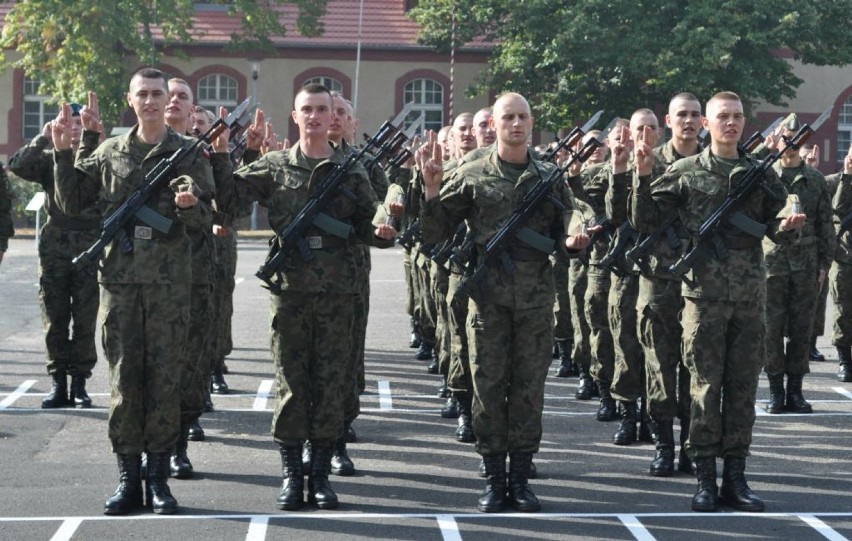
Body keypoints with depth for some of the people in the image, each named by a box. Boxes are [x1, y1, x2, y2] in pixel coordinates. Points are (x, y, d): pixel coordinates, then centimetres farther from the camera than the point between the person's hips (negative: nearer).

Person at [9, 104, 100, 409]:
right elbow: (17, 166, -7)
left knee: (85, 321, 1)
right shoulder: (50, 158, 8)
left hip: (90, 247, -1)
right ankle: (59, 384, 10)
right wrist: (43, 138, -11)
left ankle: (79, 384, 7)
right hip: (54, 246, 1)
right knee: (55, 321, 4)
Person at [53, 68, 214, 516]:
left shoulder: (189, 154, 4)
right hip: (119, 279, 2)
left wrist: (190, 206, -22)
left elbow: (205, 221, 0)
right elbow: (72, 203, 10)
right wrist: (64, 154, 0)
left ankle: (159, 477, 7)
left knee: (165, 378, 0)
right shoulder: (109, 152, 11)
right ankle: (127, 476, 9)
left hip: (169, 281, -2)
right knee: (123, 378, 2)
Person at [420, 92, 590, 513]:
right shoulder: (472, 176, 4)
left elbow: (562, 237, 12)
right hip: (488, 295, -1)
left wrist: (572, 243, -10)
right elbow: (436, 233, 4)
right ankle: (494, 477, 10)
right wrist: (431, 191, -10)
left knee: (529, 387, 4)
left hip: (536, 298, 1)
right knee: (488, 386, 1)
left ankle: (521, 477, 13)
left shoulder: (549, 178, 8)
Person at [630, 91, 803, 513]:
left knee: (743, 385, 5)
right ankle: (705, 476, 5)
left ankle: (735, 475, 12)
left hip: (750, 295, 3)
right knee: (705, 384, -1)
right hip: (704, 291, -3)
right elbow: (645, 221, 1)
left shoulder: (760, 173, 9)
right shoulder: (686, 172, 2)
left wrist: (783, 226, -5)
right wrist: (643, 177, -11)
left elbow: (768, 225, 18)